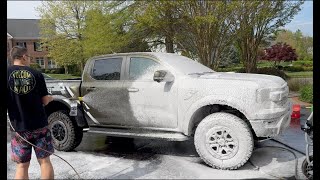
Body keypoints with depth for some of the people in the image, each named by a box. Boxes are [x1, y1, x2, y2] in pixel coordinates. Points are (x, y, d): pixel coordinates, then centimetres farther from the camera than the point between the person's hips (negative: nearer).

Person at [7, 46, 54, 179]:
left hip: (18, 127, 0)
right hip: (40, 125, 1)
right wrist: (49, 98, 22)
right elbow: (45, 100, 1)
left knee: (22, 165, 10)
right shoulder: (36, 74, -1)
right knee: (44, 161, 11)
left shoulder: (8, 73, -4)